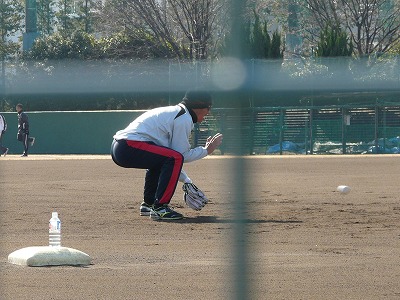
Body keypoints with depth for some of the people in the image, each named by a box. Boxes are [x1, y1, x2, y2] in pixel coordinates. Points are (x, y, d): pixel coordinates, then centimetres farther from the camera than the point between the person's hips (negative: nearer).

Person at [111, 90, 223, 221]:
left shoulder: (174, 112, 26)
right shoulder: (184, 118, -4)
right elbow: (181, 155, -7)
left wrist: (186, 180, 23)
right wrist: (206, 150, 6)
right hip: (129, 148, -11)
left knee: (159, 159, 33)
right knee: (175, 158, -20)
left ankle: (148, 204, 32)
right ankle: (159, 208, -18)